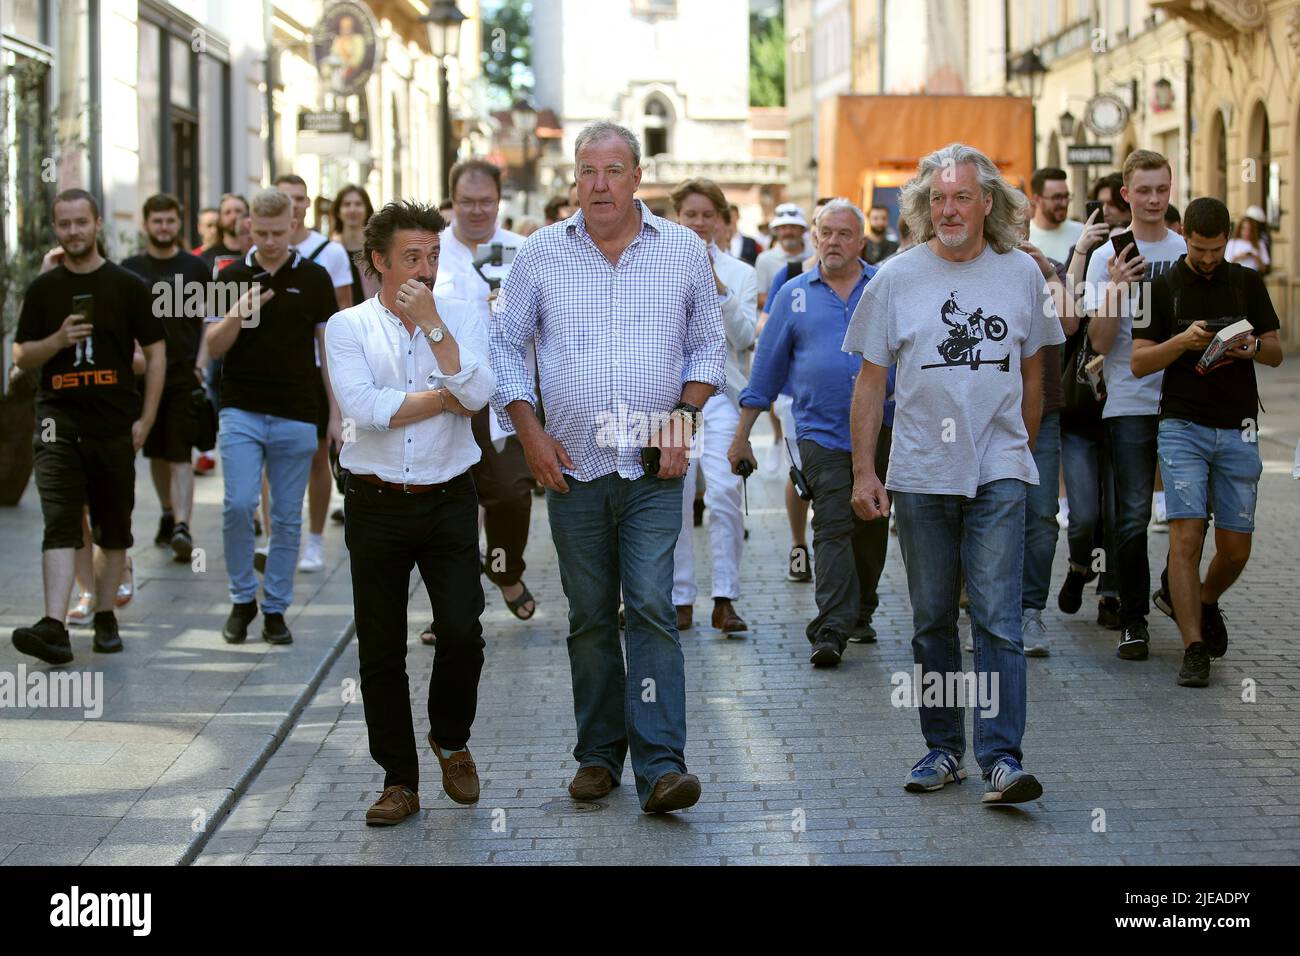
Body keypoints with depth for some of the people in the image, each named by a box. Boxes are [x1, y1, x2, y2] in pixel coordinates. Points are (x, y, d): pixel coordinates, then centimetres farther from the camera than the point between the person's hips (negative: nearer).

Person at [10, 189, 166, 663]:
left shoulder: (127, 285, 3)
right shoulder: (43, 290, 7)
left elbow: (155, 353, 5)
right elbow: (22, 357, 8)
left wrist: (145, 419, -2)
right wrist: (58, 340, -12)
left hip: (116, 424, 0)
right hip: (59, 420, 0)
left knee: (114, 529, 8)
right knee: (60, 525, -12)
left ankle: (105, 617, 21)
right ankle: (55, 627, -21)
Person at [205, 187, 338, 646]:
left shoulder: (313, 278, 3)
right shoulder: (232, 277, 4)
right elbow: (214, 346, 0)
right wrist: (239, 313, -19)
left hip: (296, 416, 0)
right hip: (242, 411, 0)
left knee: (287, 518, 4)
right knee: (238, 505, -13)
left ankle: (275, 609, 14)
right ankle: (242, 600, 5)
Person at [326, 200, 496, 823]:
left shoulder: (460, 317, 6)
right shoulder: (349, 327, 2)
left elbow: (478, 393, -12)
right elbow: (363, 407, -15)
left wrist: (431, 322, -13)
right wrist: (446, 398, -8)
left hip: (448, 500, 0)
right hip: (377, 506, 0)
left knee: (462, 633, -8)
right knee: (381, 650, 4)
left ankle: (451, 740, 21)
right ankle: (399, 781, 17)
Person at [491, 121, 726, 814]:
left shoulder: (683, 251, 4)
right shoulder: (541, 254, 4)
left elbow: (708, 345, 11)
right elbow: (506, 345, 9)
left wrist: (682, 416, -3)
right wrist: (529, 431, -1)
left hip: (654, 469, -1)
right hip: (573, 466, 1)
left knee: (652, 608, -12)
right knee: (590, 618, 7)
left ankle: (659, 764, -14)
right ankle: (598, 753, 19)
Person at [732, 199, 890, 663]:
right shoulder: (794, 295, 7)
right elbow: (766, 367, 10)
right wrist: (741, 436, 8)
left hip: (881, 429, 1)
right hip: (821, 431, -1)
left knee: (871, 529, 11)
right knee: (832, 528, -10)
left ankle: (860, 614, 26)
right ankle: (831, 630, -15)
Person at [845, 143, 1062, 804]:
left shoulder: (1021, 273, 4)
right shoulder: (896, 278, 1)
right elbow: (870, 380, 3)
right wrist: (863, 472, -1)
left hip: (998, 474, -1)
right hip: (920, 475, 1)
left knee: (998, 618, -9)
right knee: (931, 620, 9)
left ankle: (1001, 757, -10)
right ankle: (943, 748, 20)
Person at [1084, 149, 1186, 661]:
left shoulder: (1190, 251, 8)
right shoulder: (1108, 257, 1)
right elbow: (1100, 341, -6)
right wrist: (1116, 288, -19)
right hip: (1130, 402, -2)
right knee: (1133, 517, -3)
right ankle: (1133, 621, 5)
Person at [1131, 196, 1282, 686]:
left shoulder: (1248, 282, 10)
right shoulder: (1163, 287, 4)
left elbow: (1276, 353, 12)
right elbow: (1139, 362, 0)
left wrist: (1252, 347, -11)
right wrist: (1184, 340, -17)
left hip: (1238, 430, 2)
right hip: (1183, 425, -2)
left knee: (1236, 549, 4)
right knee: (1186, 535, -14)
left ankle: (1207, 604, 35)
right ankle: (1194, 648, -10)